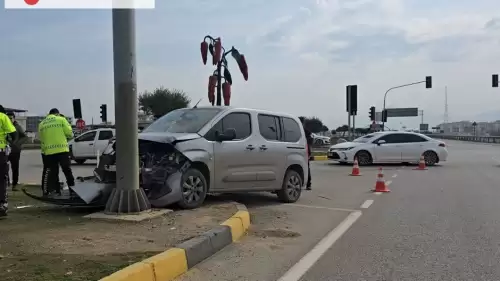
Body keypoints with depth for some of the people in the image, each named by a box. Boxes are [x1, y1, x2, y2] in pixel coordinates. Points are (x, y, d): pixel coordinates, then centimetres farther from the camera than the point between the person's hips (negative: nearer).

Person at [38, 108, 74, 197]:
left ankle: (53, 190, 10)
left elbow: (40, 138, 13)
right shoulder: (61, 119, 0)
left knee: (52, 171, 10)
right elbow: (69, 133, -5)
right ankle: (72, 188, 7)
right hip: (62, 150, -3)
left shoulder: (42, 124, 11)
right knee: (67, 170, 5)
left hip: (48, 151, 3)